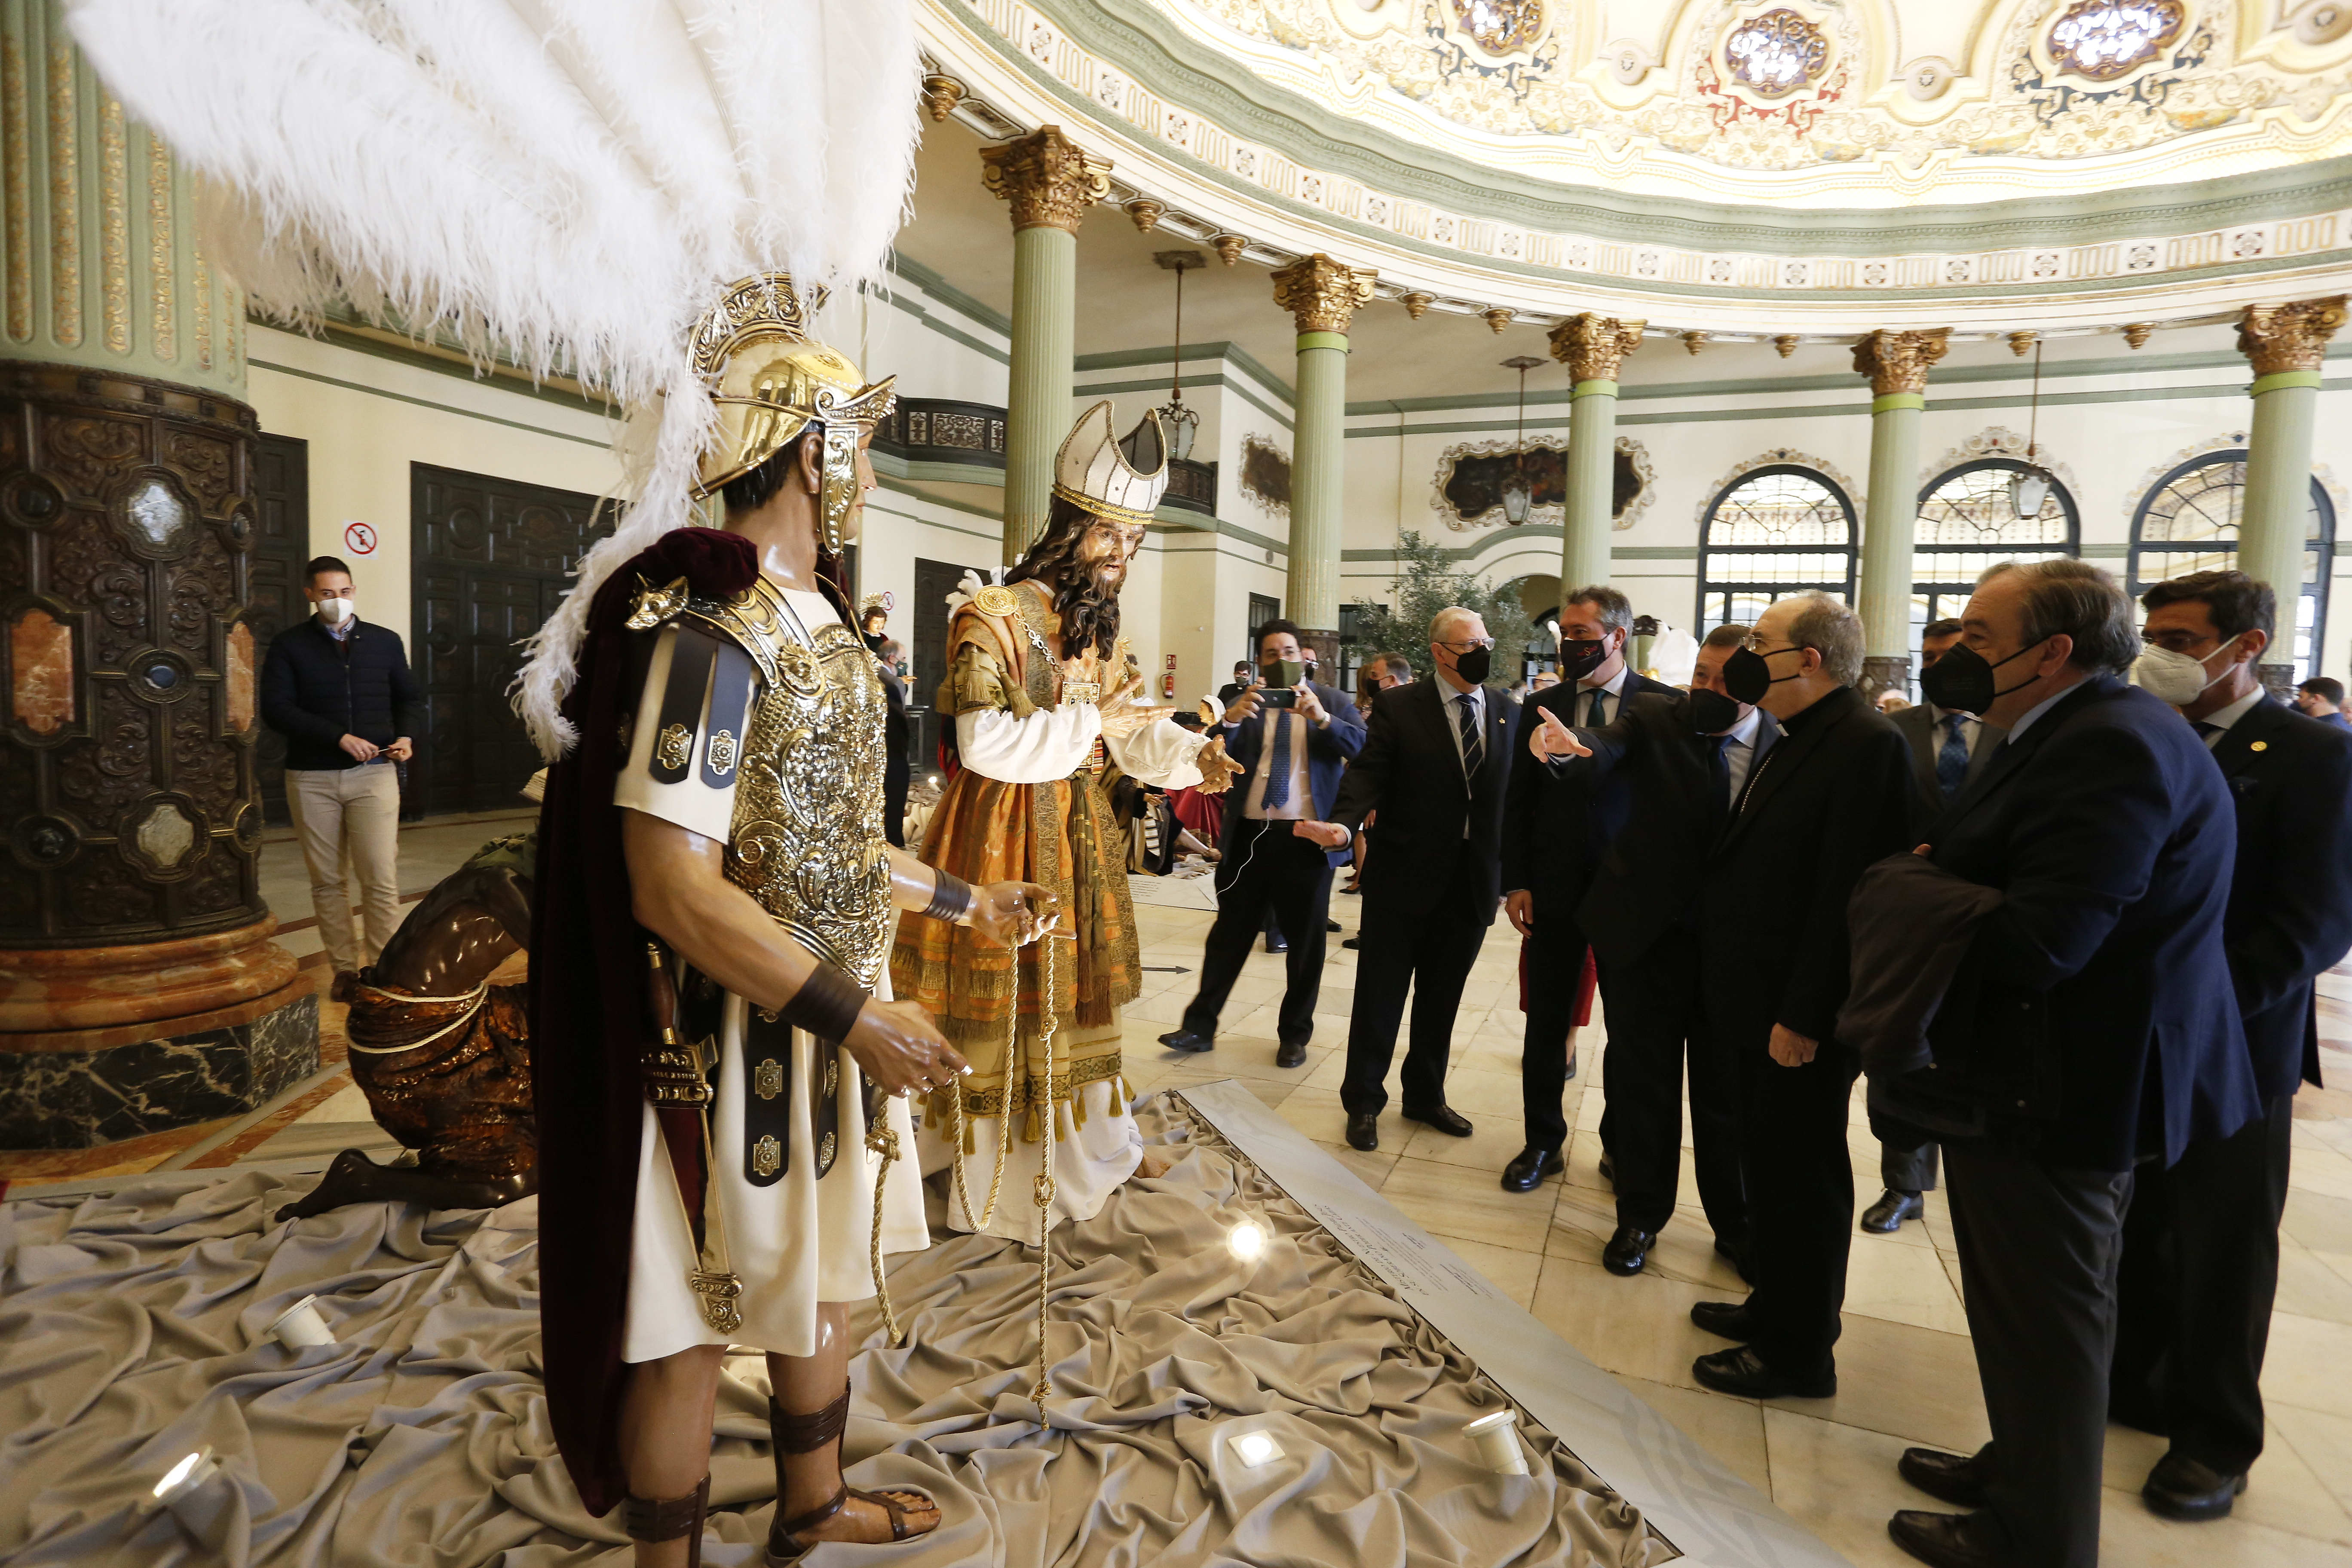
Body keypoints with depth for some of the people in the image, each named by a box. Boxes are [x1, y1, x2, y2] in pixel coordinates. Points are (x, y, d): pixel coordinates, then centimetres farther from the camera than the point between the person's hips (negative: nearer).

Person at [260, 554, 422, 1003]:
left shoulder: (385, 641, 9)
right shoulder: (289, 645, 3)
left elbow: (410, 697, 17)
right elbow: (276, 709, -6)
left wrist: (406, 736, -3)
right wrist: (341, 738, -16)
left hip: (374, 774, 0)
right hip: (312, 779, 0)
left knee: (381, 880, -6)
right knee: (326, 881, 7)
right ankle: (345, 969, 16)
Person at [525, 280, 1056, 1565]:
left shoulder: (815, 627, 8)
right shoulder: (708, 630, -21)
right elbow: (673, 888, -26)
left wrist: (967, 905, 19)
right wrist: (853, 1011, -25)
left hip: (828, 1029, 9)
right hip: (734, 1049, -9)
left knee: (820, 1279, 24)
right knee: (692, 1326, 11)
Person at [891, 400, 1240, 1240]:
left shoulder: (1102, 631, 10)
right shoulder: (993, 619, -15)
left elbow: (1127, 731, 7)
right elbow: (984, 745, -23)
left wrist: (1190, 755, -12)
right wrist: (1088, 719, -21)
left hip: (1082, 830, 7)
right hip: (1005, 831, -7)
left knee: (1076, 984, 19)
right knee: (1008, 996, 3)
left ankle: (1094, 1141, 38)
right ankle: (999, 1178, 21)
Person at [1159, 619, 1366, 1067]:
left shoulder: (1332, 702, 4)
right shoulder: (1244, 704, 6)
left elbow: (1365, 748, -11)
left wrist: (1321, 718, -27)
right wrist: (1231, 720, -24)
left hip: (1306, 837, -1)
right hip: (1249, 834, 1)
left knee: (1305, 941, 9)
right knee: (1230, 933, 9)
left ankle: (1294, 1035, 23)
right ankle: (1200, 1026, 18)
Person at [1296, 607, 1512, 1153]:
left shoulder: (1504, 708, 5)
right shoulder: (1400, 707, -6)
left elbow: (1511, 791, 5)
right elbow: (1368, 774, -11)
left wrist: (1509, 876, 3)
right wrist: (1343, 823, -30)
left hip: (1472, 882, 4)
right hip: (1405, 876, -4)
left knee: (1442, 997, 17)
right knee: (1381, 994, 7)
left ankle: (1425, 1095, 35)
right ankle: (1363, 1101, 23)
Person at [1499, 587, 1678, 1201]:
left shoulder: (1665, 705, -4)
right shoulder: (1540, 709, 4)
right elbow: (1519, 804, 5)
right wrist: (1516, 883, -2)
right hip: (1555, 891, 2)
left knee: (1630, 1028, 10)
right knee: (1546, 1023, 10)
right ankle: (1542, 1143, 25)